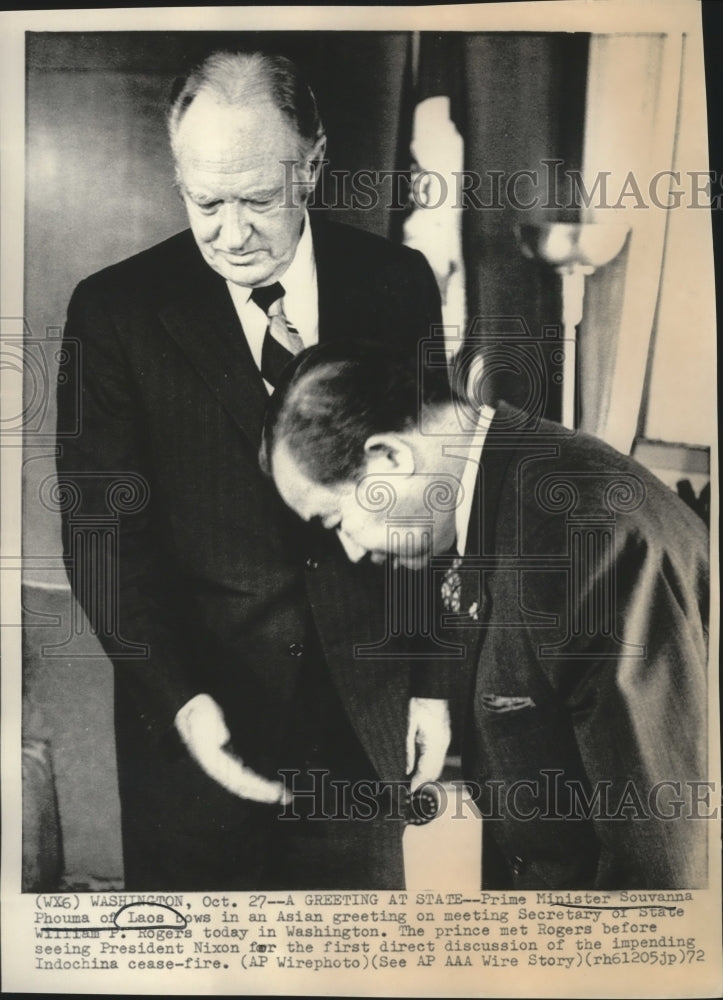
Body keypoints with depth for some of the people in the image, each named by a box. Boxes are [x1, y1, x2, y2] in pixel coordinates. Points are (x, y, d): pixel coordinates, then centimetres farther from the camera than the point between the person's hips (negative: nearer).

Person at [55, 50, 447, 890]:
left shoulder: (396, 283, -1)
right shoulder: (114, 310, -7)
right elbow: (103, 532, -7)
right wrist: (180, 698, -18)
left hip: (365, 716, 2)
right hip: (198, 716, -1)